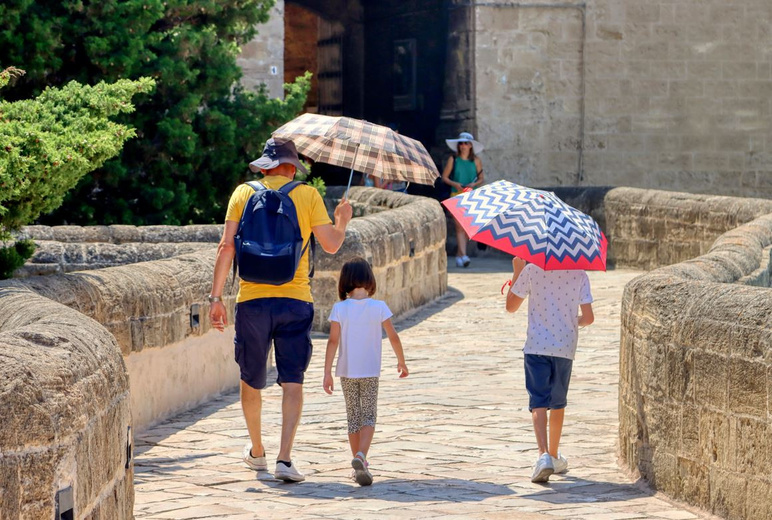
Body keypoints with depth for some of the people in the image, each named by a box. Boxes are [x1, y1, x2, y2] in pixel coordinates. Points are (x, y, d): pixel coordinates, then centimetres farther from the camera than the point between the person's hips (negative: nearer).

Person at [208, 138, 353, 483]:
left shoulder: (244, 193, 6)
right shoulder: (307, 195, 3)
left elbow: (227, 247, -1)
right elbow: (331, 245, 1)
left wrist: (216, 296, 0)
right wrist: (342, 221, 23)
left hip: (252, 299, 1)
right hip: (295, 300, -1)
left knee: (251, 380, 17)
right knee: (292, 382, -2)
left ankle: (256, 451, 33)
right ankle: (284, 458, -14)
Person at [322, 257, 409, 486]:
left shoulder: (339, 309, -6)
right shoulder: (379, 307, -5)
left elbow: (333, 341, -9)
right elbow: (393, 337, -2)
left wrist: (327, 373, -7)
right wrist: (401, 362, 13)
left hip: (347, 372, 1)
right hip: (370, 372, -1)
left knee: (353, 417, 12)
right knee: (369, 416, 2)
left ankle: (360, 465, 16)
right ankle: (361, 456, -23)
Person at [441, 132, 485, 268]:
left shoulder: (476, 161, 7)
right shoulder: (453, 159, 3)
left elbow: (481, 178, 11)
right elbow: (444, 177, 5)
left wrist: (474, 184, -9)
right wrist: (454, 184, -12)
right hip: (457, 195, -2)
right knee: (460, 225, -13)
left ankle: (459, 254, 18)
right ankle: (463, 255, -19)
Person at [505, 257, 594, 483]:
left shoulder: (531, 270, -6)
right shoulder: (579, 275, -4)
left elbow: (511, 306, 5)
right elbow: (588, 317, -4)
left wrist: (517, 272, 14)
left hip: (536, 347, -2)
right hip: (565, 348, 2)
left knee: (538, 402, -7)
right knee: (558, 403, 19)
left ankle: (544, 455, -27)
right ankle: (554, 456, 32)